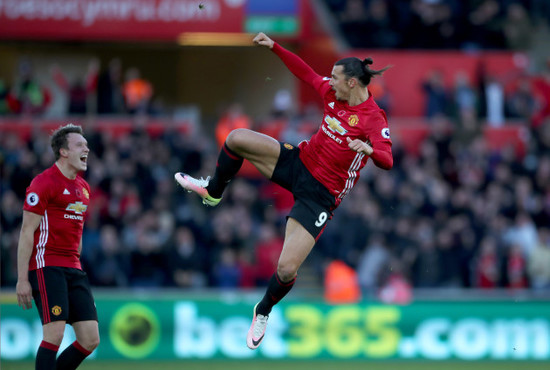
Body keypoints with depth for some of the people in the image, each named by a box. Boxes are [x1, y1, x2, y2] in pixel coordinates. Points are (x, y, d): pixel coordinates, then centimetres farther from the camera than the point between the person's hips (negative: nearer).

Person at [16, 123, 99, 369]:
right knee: (55, 334, -16)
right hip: (47, 267, -8)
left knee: (91, 340, 0)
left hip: (73, 269, 8)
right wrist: (22, 280, -14)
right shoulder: (44, 183, -7)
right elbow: (27, 232, -10)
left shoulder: (83, 188, 17)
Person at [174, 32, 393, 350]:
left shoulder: (373, 118, -22)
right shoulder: (334, 93, -1)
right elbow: (307, 73, 15)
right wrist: (274, 47, 12)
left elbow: (387, 160, -35)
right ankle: (213, 192, 29)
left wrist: (370, 149, -56)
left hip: (319, 194, -6)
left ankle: (264, 311, 20)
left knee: (286, 270, -14)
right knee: (236, 139, -2)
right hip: (299, 160, 7)